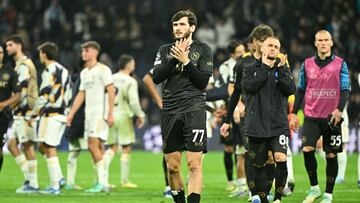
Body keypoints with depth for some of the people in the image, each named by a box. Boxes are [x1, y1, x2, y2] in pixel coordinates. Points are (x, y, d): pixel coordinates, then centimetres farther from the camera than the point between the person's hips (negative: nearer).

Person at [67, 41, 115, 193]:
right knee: (97, 148, 6)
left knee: (93, 145, -16)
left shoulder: (103, 70, -6)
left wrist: (110, 114, -18)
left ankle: (101, 183, -14)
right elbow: (81, 95, 22)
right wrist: (71, 114, 17)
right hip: (89, 113, 8)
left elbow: (111, 92, -11)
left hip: (100, 113, -8)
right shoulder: (84, 73, 17)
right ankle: (103, 184, 7)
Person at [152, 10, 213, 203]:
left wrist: (185, 61, -10)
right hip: (169, 112, 3)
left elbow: (203, 81, -3)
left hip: (194, 109, -3)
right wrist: (174, 58, -8)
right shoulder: (165, 50, 15)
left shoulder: (203, 50, 6)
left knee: (194, 164, -13)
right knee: (172, 167, 5)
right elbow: (156, 77, 1)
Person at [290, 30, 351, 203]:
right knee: (307, 150, -13)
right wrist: (294, 113, 9)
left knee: (331, 155, 1)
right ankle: (314, 188, 4)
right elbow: (300, 90, 15)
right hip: (311, 116, 2)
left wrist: (339, 109, -16)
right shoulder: (307, 64, 9)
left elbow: (345, 89, -2)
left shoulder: (340, 64, 2)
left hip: (331, 117, -2)